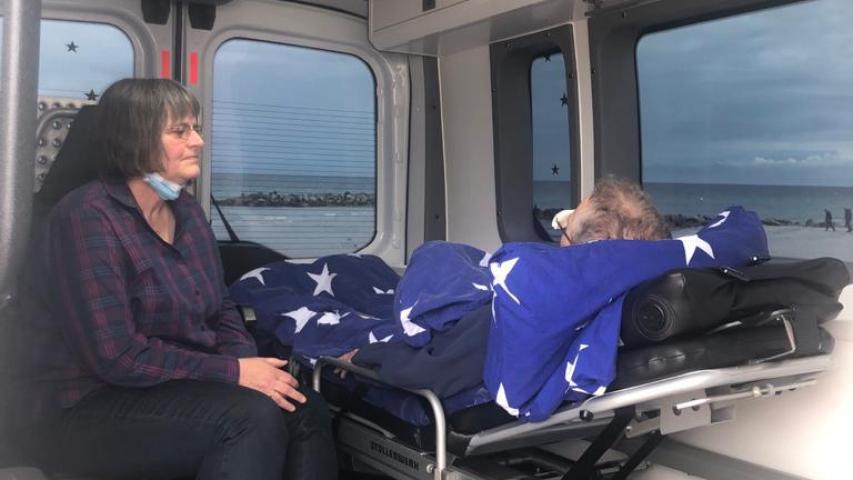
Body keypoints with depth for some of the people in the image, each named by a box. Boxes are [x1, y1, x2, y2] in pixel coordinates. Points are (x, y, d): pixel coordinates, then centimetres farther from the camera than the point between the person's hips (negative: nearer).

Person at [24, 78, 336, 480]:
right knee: (252, 415, -30)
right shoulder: (88, 217, -16)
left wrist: (251, 365, -9)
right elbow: (117, 356, -22)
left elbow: (221, 311, 13)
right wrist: (234, 372, -20)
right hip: (101, 405, -7)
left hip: (187, 386, 7)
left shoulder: (186, 210, 8)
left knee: (306, 410, -15)